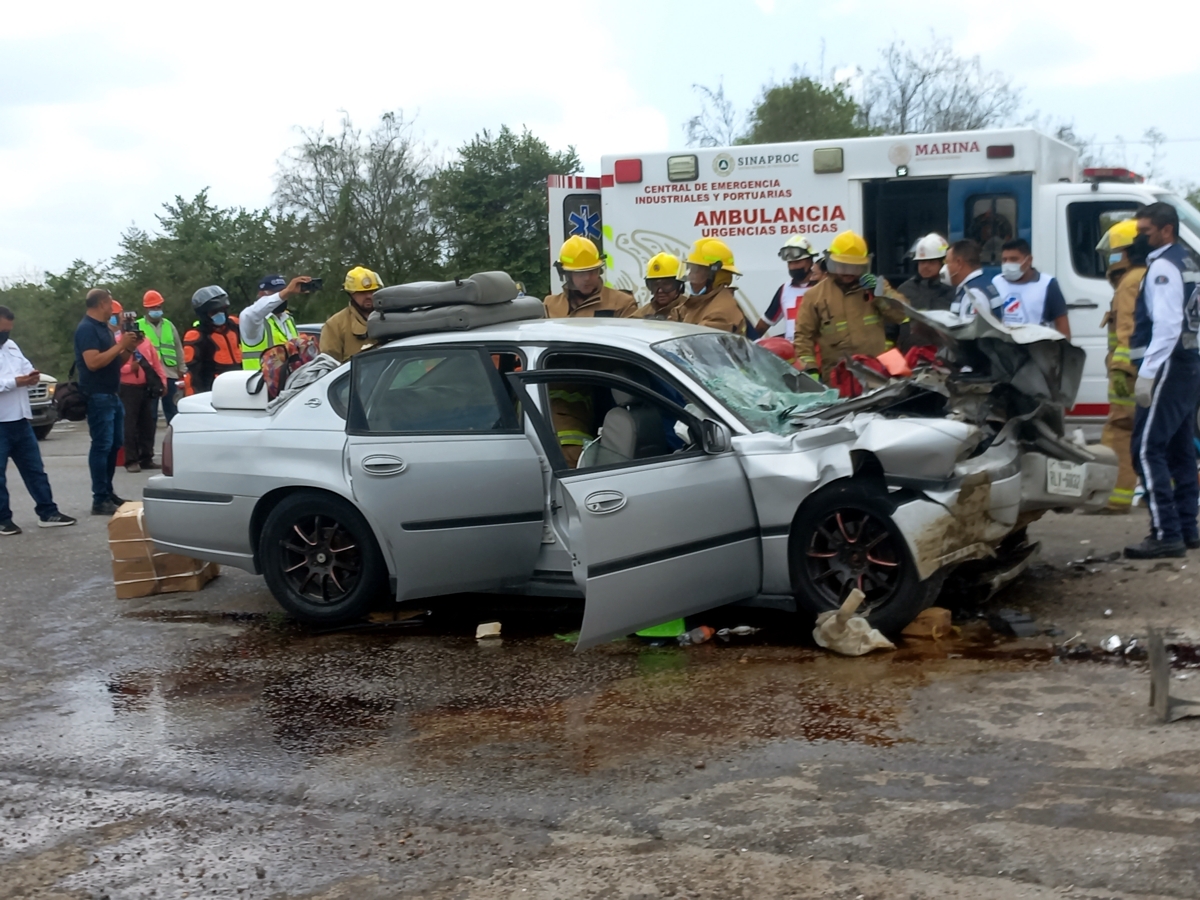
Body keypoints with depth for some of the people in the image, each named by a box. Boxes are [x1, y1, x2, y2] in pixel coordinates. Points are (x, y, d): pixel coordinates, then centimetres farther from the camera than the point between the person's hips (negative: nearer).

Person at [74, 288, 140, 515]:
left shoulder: (105, 327, 16)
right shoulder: (86, 328, -13)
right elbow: (93, 362, -24)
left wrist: (129, 349, 4)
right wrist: (120, 345, -19)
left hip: (112, 395, 10)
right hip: (97, 397, -10)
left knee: (114, 444, 13)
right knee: (102, 446, -10)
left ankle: (108, 493, 21)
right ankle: (100, 500, -9)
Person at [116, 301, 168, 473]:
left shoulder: (145, 341, 14)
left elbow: (156, 362, 15)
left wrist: (162, 381, 9)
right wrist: (129, 367, -22)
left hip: (146, 388, 6)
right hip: (128, 389, -6)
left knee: (147, 424, 9)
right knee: (130, 425, -6)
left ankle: (147, 458, 16)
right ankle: (131, 460, -3)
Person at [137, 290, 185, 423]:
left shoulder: (169, 325, 14)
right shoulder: (138, 326, 1)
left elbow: (178, 349, 16)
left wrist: (182, 370, 12)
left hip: (170, 374, 3)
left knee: (172, 412, 9)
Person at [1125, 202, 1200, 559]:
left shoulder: (1163, 266, -12)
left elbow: (1167, 326, -22)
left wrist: (1147, 372, -24)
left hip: (1169, 367, -10)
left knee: (1147, 450, -11)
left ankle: (1166, 533, -15)